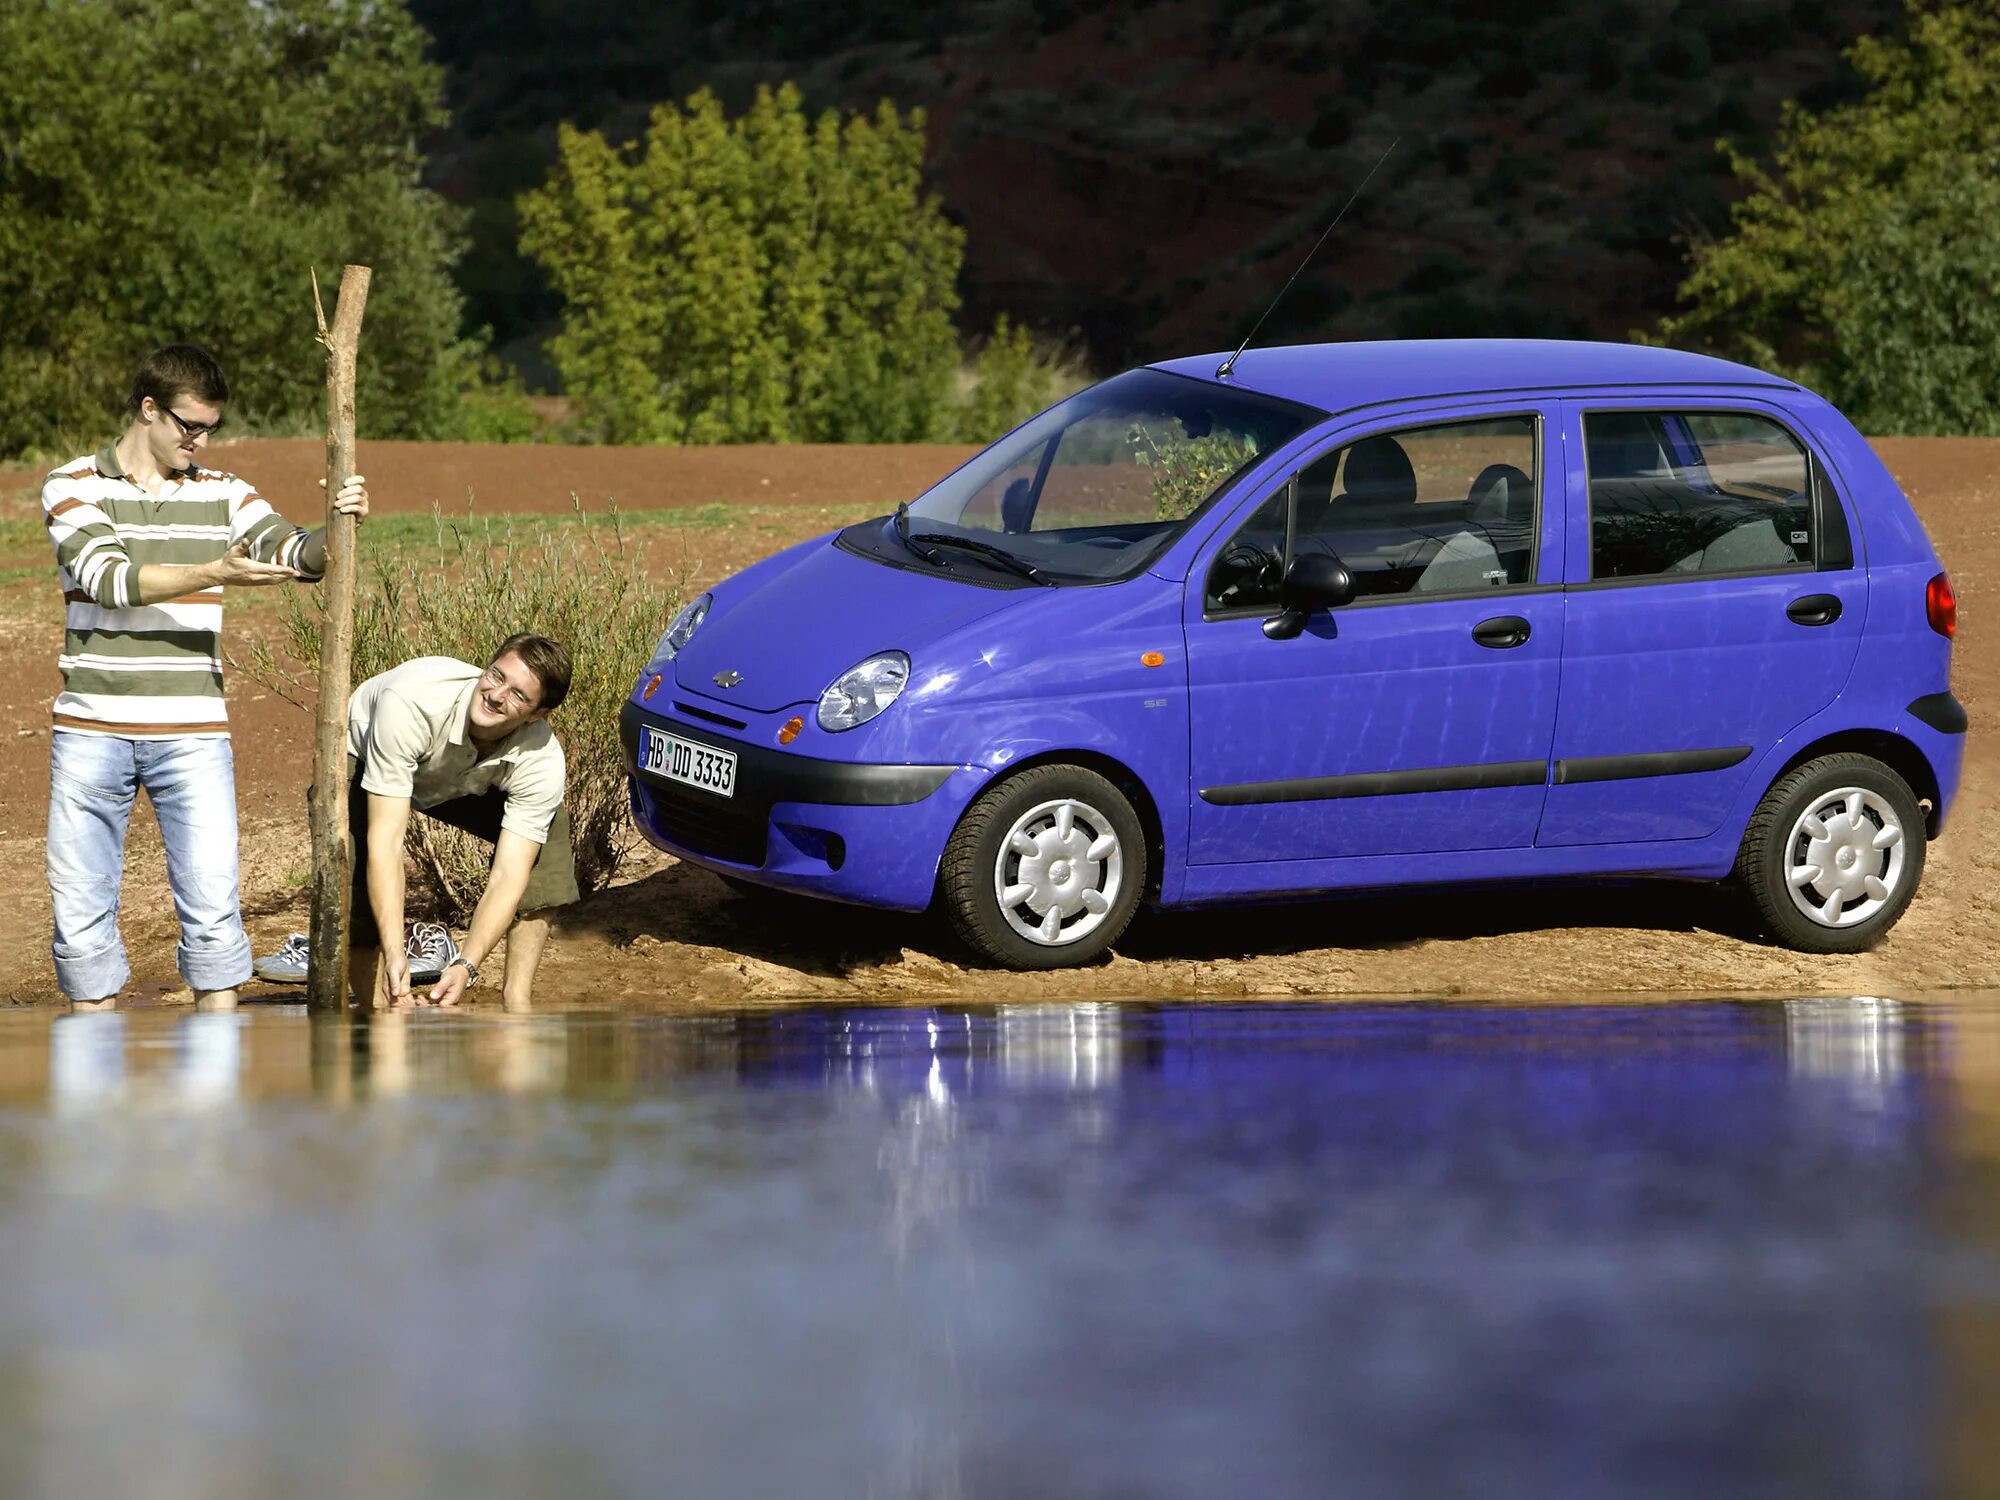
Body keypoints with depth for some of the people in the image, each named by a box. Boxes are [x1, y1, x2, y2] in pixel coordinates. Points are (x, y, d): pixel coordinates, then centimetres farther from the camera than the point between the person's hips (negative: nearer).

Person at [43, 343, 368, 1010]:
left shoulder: (221, 494, 10)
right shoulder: (72, 487, 0)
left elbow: (297, 554, 0)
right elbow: (109, 577, -15)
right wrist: (216, 572, -25)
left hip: (192, 732, 1)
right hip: (91, 730, -1)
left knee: (212, 900, -6)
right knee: (80, 906, 3)